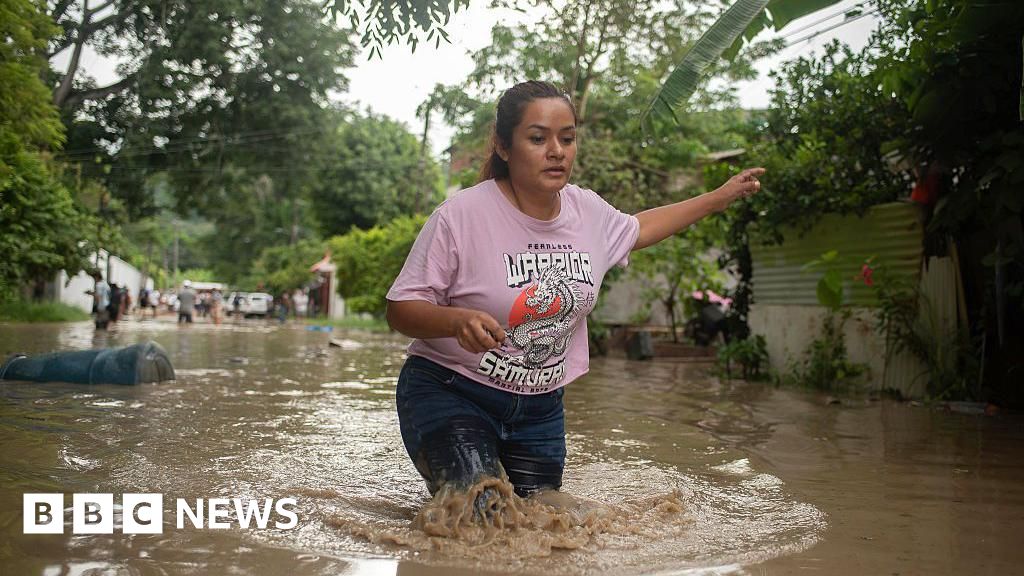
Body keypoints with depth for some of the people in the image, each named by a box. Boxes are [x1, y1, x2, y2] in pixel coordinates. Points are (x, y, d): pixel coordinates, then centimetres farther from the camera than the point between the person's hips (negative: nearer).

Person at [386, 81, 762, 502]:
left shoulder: (588, 210, -1)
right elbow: (401, 309, -15)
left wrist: (721, 197, 23)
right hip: (449, 395, -6)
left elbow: (636, 229, 23)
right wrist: (458, 320, -36)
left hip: (541, 407, 6)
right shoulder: (461, 215, -19)